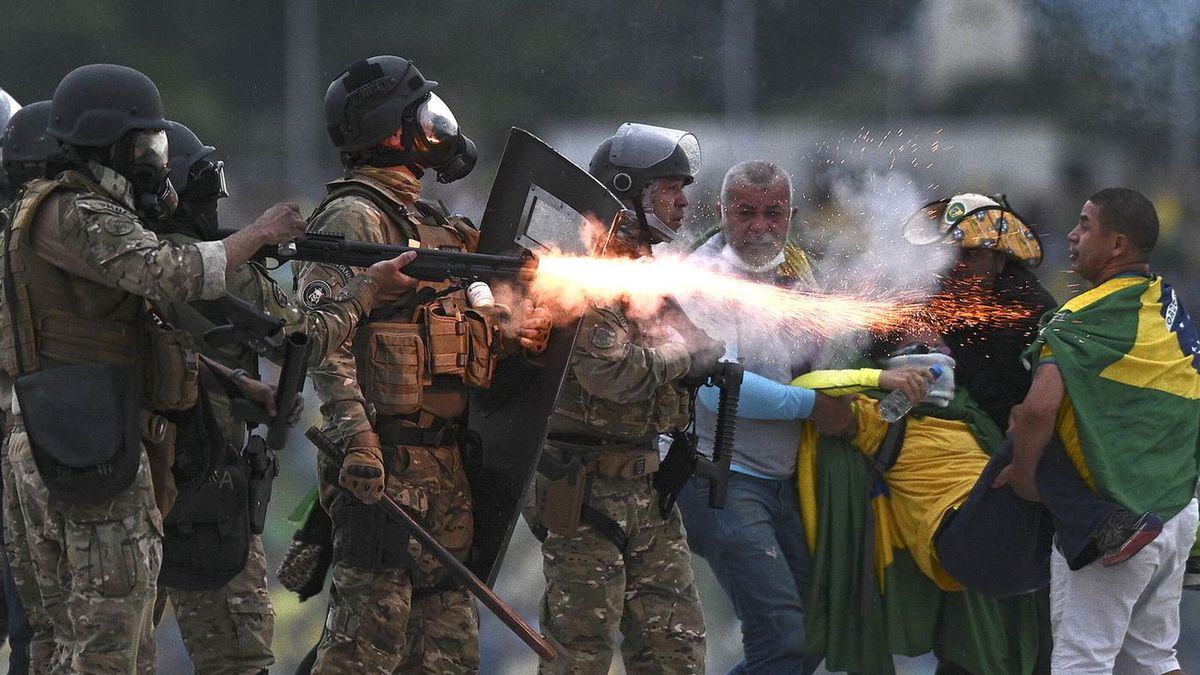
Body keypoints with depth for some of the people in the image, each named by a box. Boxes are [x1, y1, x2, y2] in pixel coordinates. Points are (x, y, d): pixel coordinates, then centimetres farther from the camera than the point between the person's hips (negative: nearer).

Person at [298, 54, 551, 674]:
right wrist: (355, 440, -27)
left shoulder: (427, 223, 21)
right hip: (388, 460, -10)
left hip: (443, 458, 10)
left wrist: (507, 333, 8)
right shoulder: (353, 218, -9)